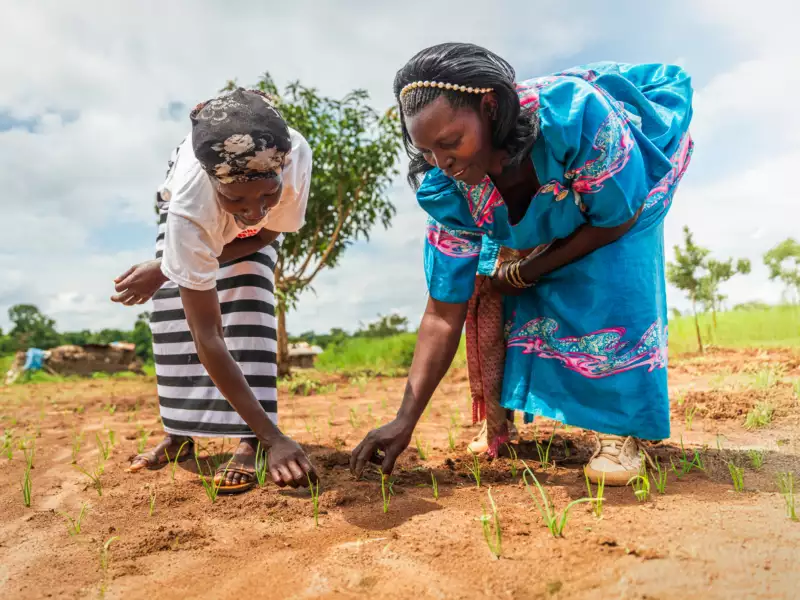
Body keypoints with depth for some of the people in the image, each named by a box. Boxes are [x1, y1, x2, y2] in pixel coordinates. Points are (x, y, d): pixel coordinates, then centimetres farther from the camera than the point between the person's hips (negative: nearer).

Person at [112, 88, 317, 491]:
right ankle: (179, 435, 13)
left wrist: (166, 268, -25)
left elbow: (267, 233, -21)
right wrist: (274, 436, -48)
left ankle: (249, 443, -14)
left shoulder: (296, 155, -44)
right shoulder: (189, 208, -47)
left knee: (248, 300, -19)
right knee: (173, 314, -7)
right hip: (193, 217, 0)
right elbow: (206, 334, -44)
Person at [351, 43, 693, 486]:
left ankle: (619, 426, -12)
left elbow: (619, 219, -28)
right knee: (487, 295, -11)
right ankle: (499, 423, 9)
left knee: (611, 282, -29)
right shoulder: (446, 191, -29)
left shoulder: (574, 113, -43)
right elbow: (443, 314, -26)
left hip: (620, 191, -3)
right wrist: (405, 421, -31)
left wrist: (527, 273, -24)